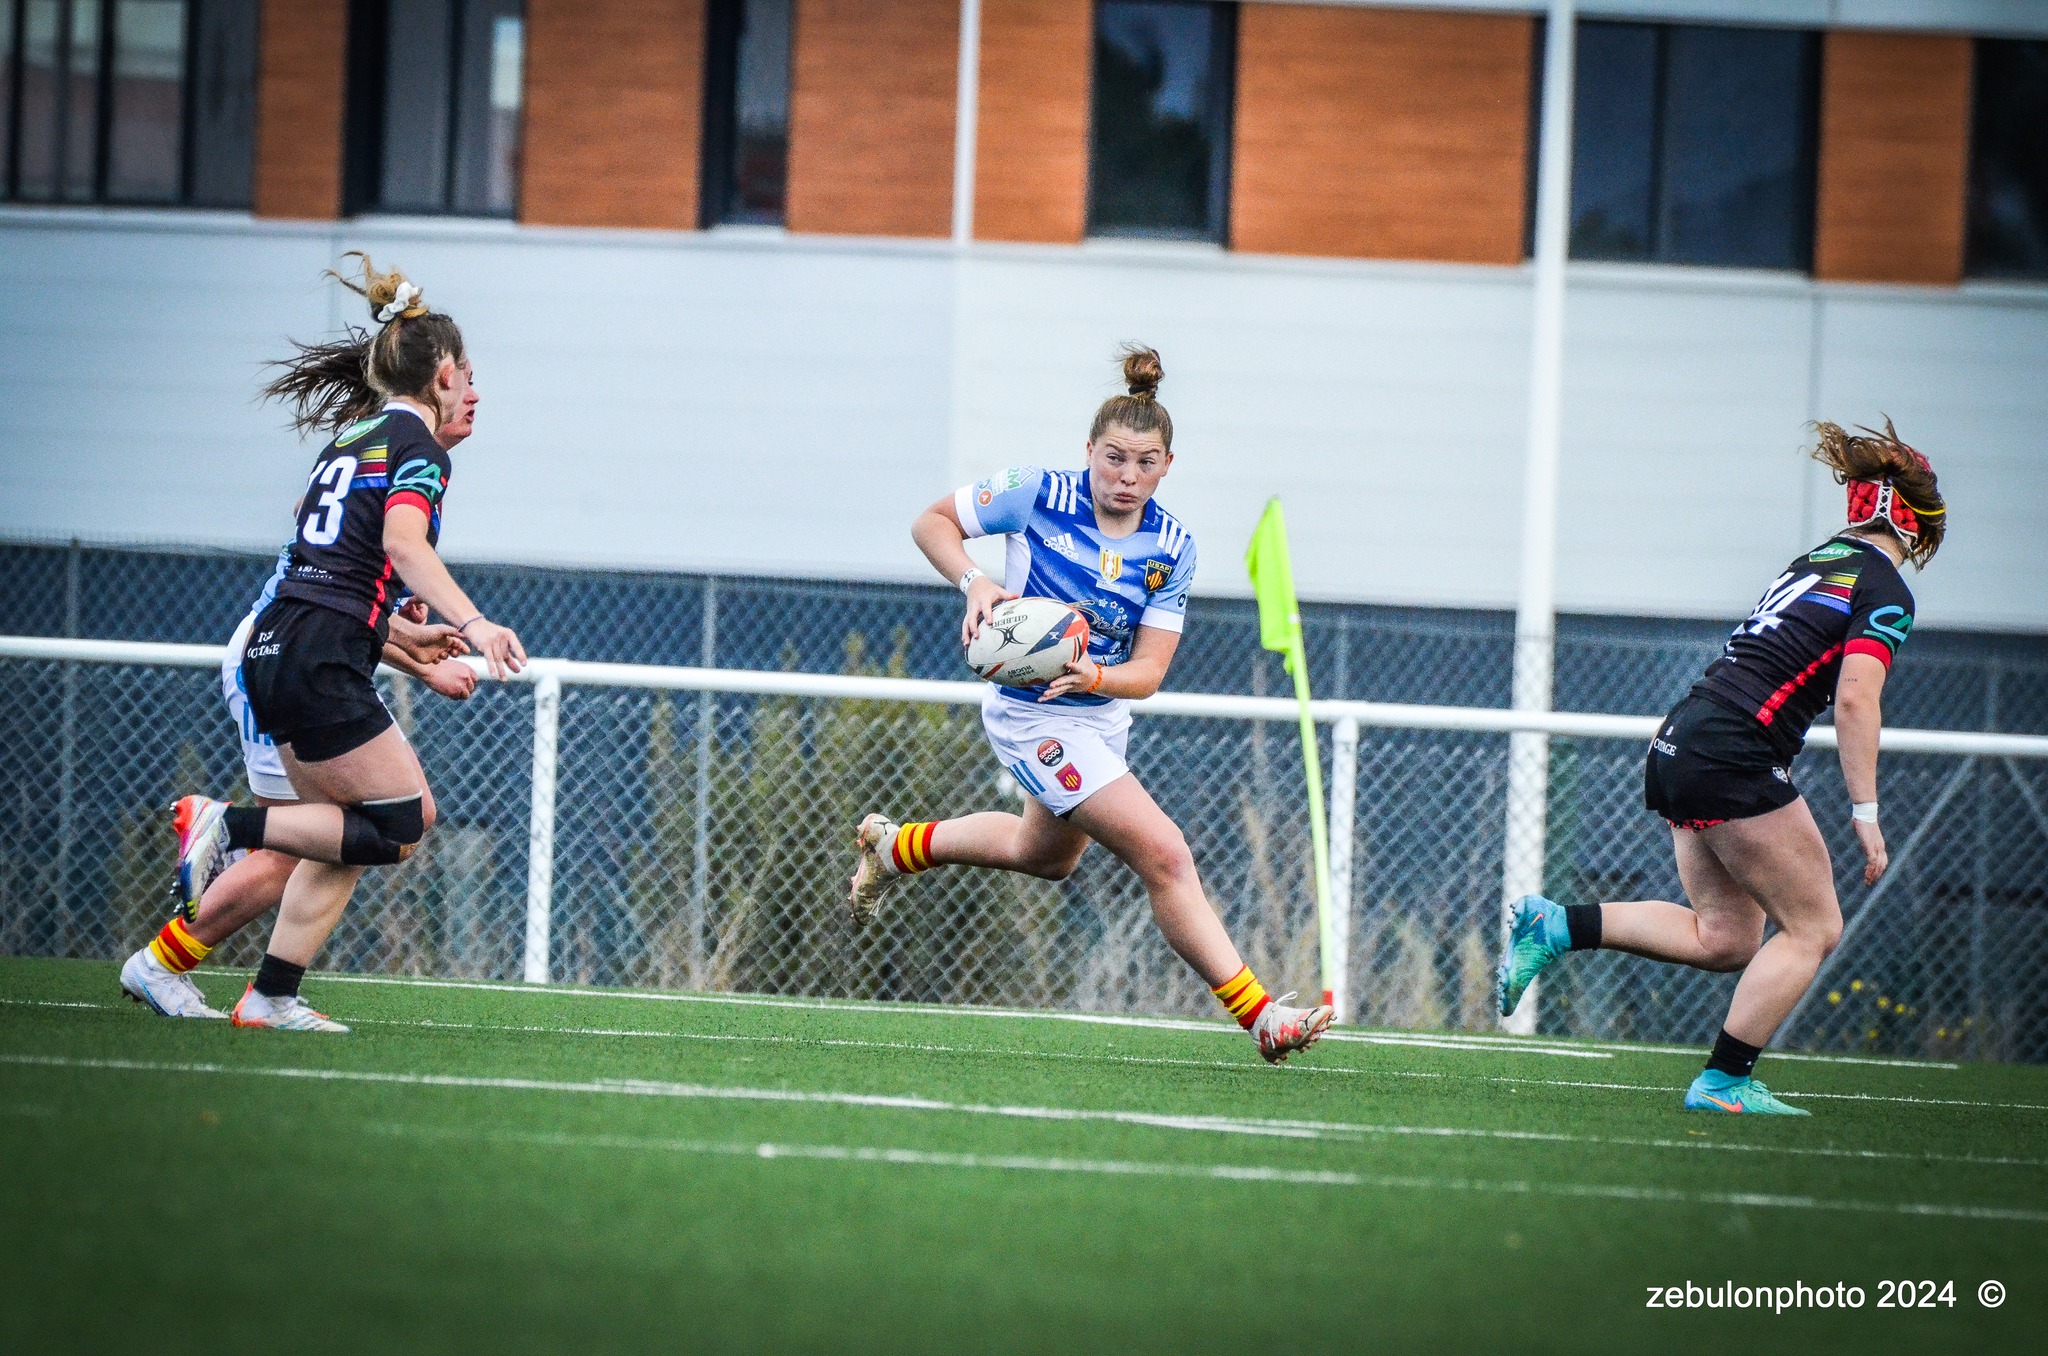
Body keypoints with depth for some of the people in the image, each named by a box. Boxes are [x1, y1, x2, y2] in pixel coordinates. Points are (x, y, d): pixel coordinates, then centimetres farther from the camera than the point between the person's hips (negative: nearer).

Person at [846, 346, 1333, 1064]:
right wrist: (975, 582, -25)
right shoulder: (1038, 494, -19)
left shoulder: (1172, 547, -8)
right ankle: (1259, 1014, -17)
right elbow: (932, 521, -7)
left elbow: (1149, 670, -11)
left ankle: (895, 845, 53)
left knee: (1046, 854, 33)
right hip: (1032, 715, -7)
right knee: (1164, 855, -18)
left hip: (1100, 708, 7)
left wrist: (1092, 676, -33)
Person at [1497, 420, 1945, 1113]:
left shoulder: (1818, 558, 20)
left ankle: (1556, 927, 3)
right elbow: (1856, 698, -17)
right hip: (1732, 759, -9)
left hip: (1680, 744, 9)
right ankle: (1724, 1082, -1)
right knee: (1814, 927, 2)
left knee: (1726, 938, 12)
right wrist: (1865, 810, -16)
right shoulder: (1886, 592, -6)